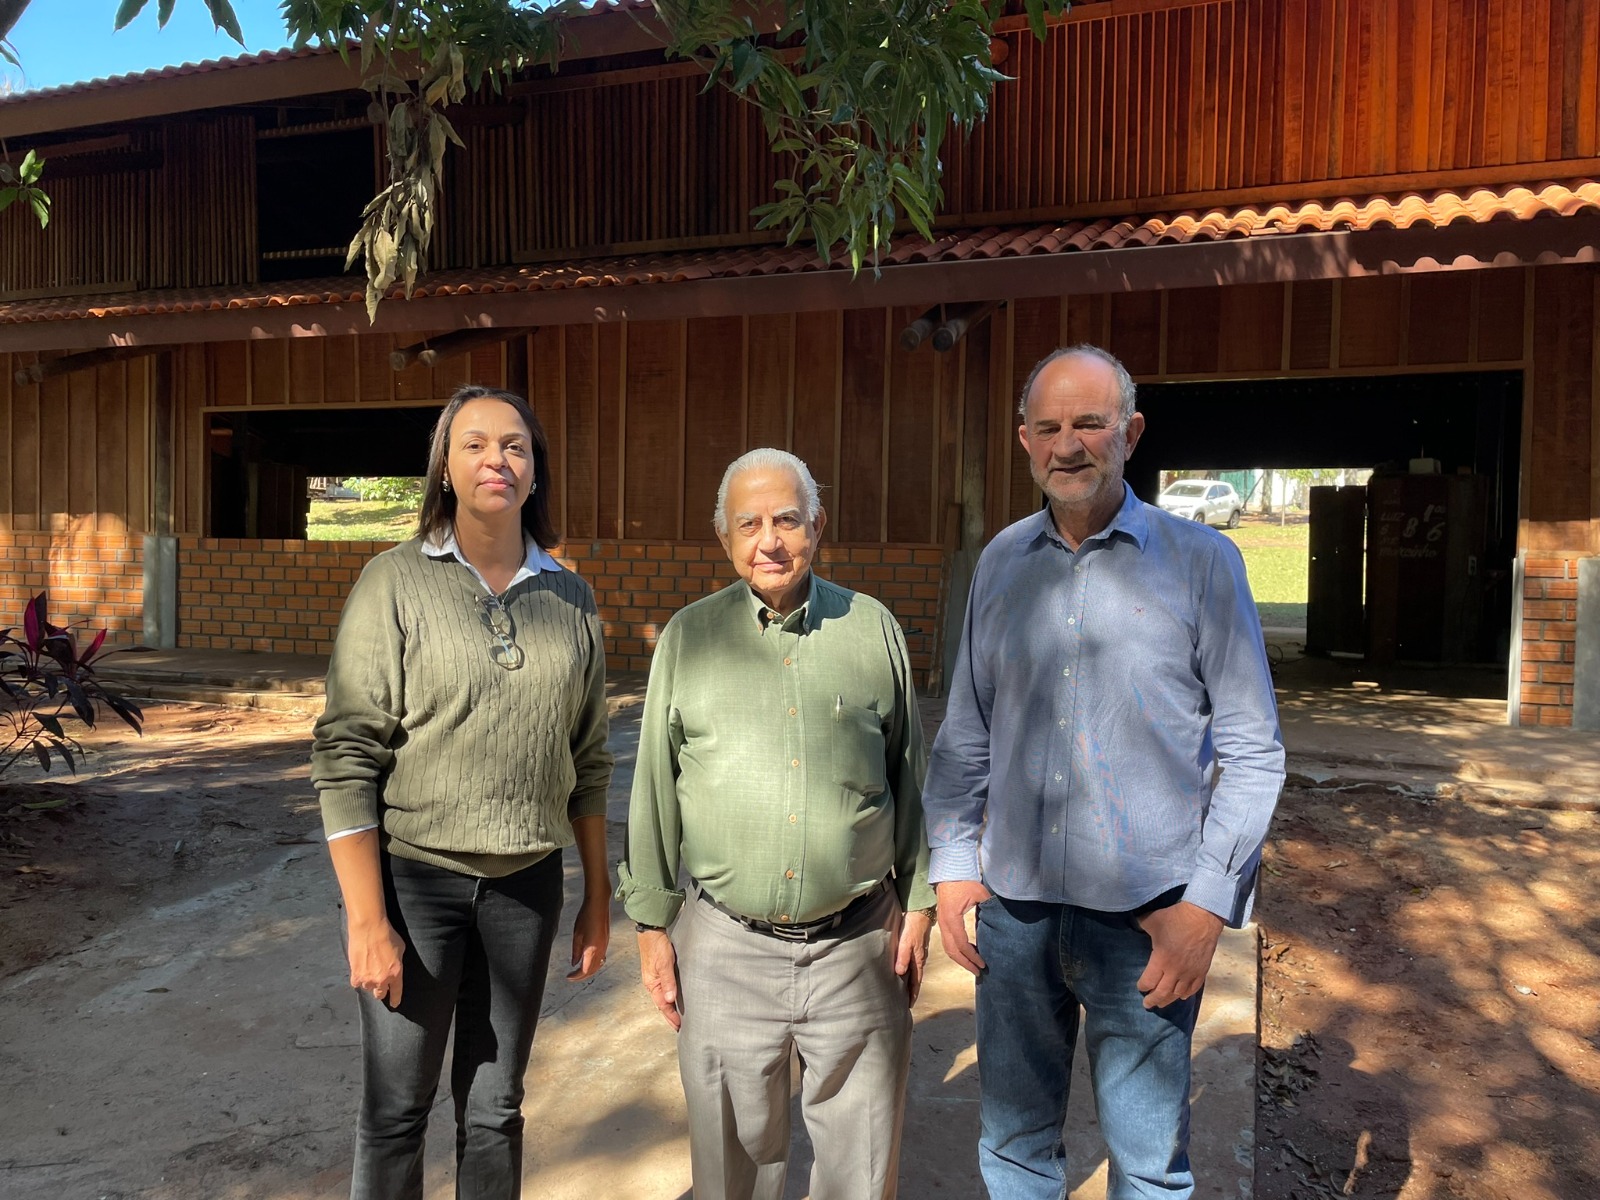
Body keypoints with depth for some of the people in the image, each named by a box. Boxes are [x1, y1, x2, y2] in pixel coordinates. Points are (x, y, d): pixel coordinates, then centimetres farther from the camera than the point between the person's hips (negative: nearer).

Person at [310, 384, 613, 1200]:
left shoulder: (569, 598, 3)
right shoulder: (396, 582, -7)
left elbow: (587, 760, 8)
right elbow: (345, 758, -10)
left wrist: (597, 898, 9)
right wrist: (367, 919, -13)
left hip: (526, 884, 3)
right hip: (412, 875, -3)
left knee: (495, 1109, 16)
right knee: (396, 1110, 10)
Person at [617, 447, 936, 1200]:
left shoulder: (872, 628, 1)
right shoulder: (689, 636, 0)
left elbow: (909, 775, 7)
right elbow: (655, 789, 4)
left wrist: (918, 902, 7)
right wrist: (652, 923, 3)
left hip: (857, 944, 0)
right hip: (725, 947, 0)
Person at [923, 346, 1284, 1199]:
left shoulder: (1200, 562, -4)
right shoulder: (1001, 563, 6)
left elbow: (1253, 751, -3)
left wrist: (1208, 905, -9)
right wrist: (952, 865, 5)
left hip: (1143, 913, -3)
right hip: (1014, 906, 3)